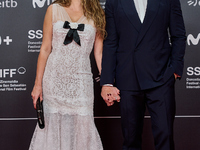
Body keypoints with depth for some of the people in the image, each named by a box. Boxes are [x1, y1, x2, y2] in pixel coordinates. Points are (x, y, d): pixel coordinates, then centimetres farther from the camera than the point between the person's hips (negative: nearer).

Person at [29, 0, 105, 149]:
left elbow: (99, 53, 5)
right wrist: (38, 84, 2)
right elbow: (45, 49, 4)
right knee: (53, 124, 5)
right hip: (54, 80, 0)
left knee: (83, 126, 1)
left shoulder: (96, 15, 6)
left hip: (81, 81, 0)